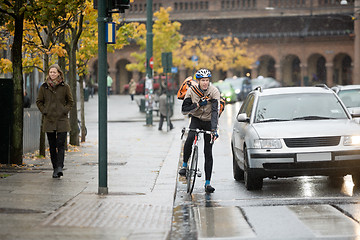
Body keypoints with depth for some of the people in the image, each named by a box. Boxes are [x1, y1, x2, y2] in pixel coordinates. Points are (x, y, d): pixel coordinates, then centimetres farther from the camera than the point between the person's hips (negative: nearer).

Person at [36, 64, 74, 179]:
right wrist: (44, 111, 1)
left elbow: (70, 101, 10)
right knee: (52, 146, 5)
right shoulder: (44, 87, 4)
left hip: (62, 120, -2)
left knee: (61, 144, -11)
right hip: (49, 120, 2)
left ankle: (59, 167, -18)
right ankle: (55, 168, 11)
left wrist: (65, 111, -3)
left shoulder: (65, 87, 2)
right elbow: (39, 101, 13)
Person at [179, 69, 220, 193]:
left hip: (209, 122, -1)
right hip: (196, 119, 1)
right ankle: (185, 165, -9)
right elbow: (184, 109, -14)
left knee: (208, 152, -3)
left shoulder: (214, 92, -20)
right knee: (189, 139, -30)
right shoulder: (192, 90, -13)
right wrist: (198, 104, -28)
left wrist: (214, 129, -41)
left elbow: (215, 111, -30)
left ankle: (207, 183, 1)